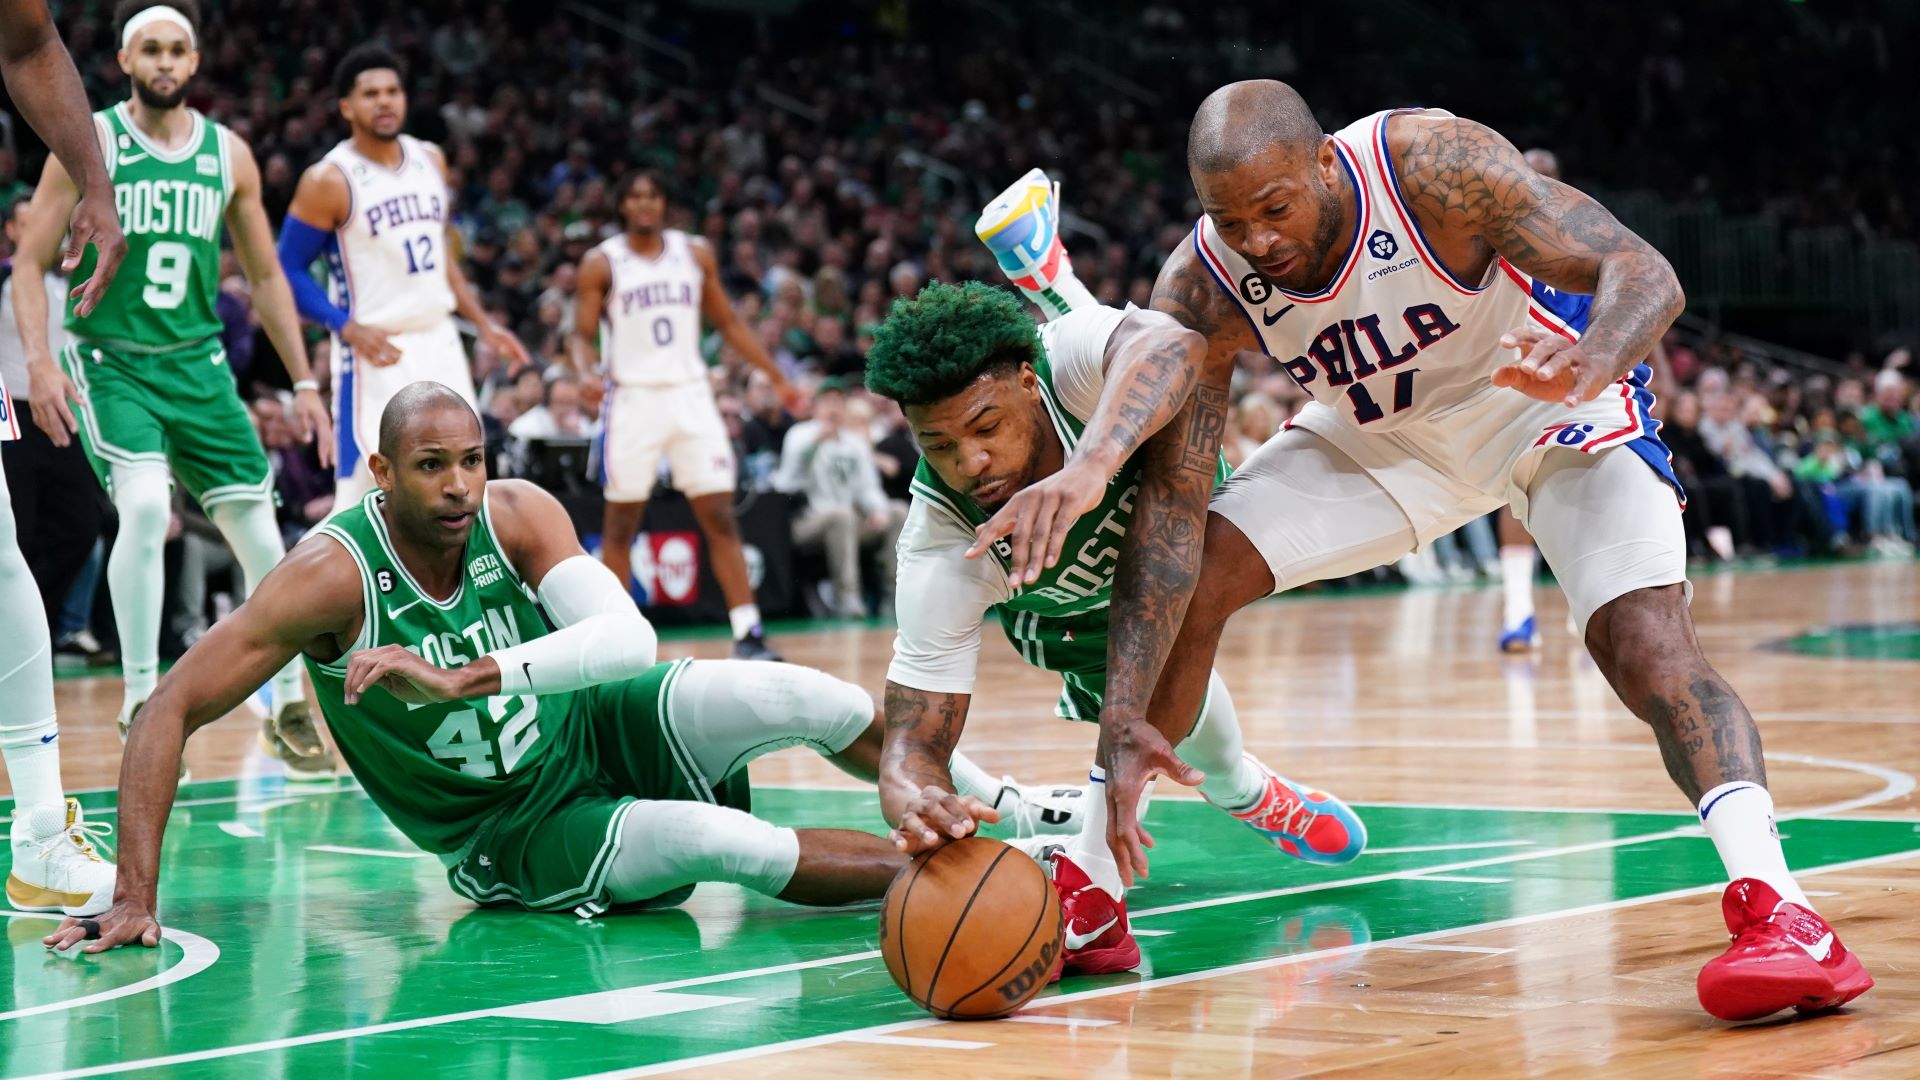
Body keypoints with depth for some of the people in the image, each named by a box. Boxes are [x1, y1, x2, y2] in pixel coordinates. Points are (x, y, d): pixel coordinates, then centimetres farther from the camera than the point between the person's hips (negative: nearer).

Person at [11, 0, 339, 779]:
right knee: (146, 507, -26)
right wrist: (39, 363, -18)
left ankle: (289, 707, 19)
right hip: (109, 361, -4)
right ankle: (141, 700, -12)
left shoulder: (230, 155, 5)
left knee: (257, 529, 2)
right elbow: (30, 262, -5)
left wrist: (304, 382, 9)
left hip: (198, 363, 4)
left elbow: (265, 276, 13)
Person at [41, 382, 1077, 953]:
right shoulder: (332, 575, -26)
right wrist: (135, 894, -34)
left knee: (788, 695, -20)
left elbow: (630, 640, -33)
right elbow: (168, 710, -26)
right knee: (723, 842, -28)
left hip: (600, 731, 3)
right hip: (512, 836, -3)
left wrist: (464, 677, -46)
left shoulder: (519, 515, -18)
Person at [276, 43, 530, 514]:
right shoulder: (330, 180, -11)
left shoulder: (431, 161, 8)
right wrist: (349, 329, -19)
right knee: (362, 497, -8)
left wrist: (483, 323, 14)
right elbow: (288, 272, -9)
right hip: (377, 353, -6)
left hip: (439, 344, 6)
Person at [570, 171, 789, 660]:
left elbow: (728, 323, 14)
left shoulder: (696, 254, 6)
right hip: (632, 398, -2)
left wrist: (778, 376, 10)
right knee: (621, 523, 4)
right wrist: (587, 370, -25)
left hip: (690, 397, 2)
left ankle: (747, 631, -5)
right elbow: (582, 334, -3)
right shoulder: (601, 264, -1)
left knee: (720, 518, -4)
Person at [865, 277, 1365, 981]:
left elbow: (1170, 349, -68)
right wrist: (916, 800, -65)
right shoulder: (939, 554, -40)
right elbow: (913, 740, -41)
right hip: (1062, 606, -2)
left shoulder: (1071, 353, -44)